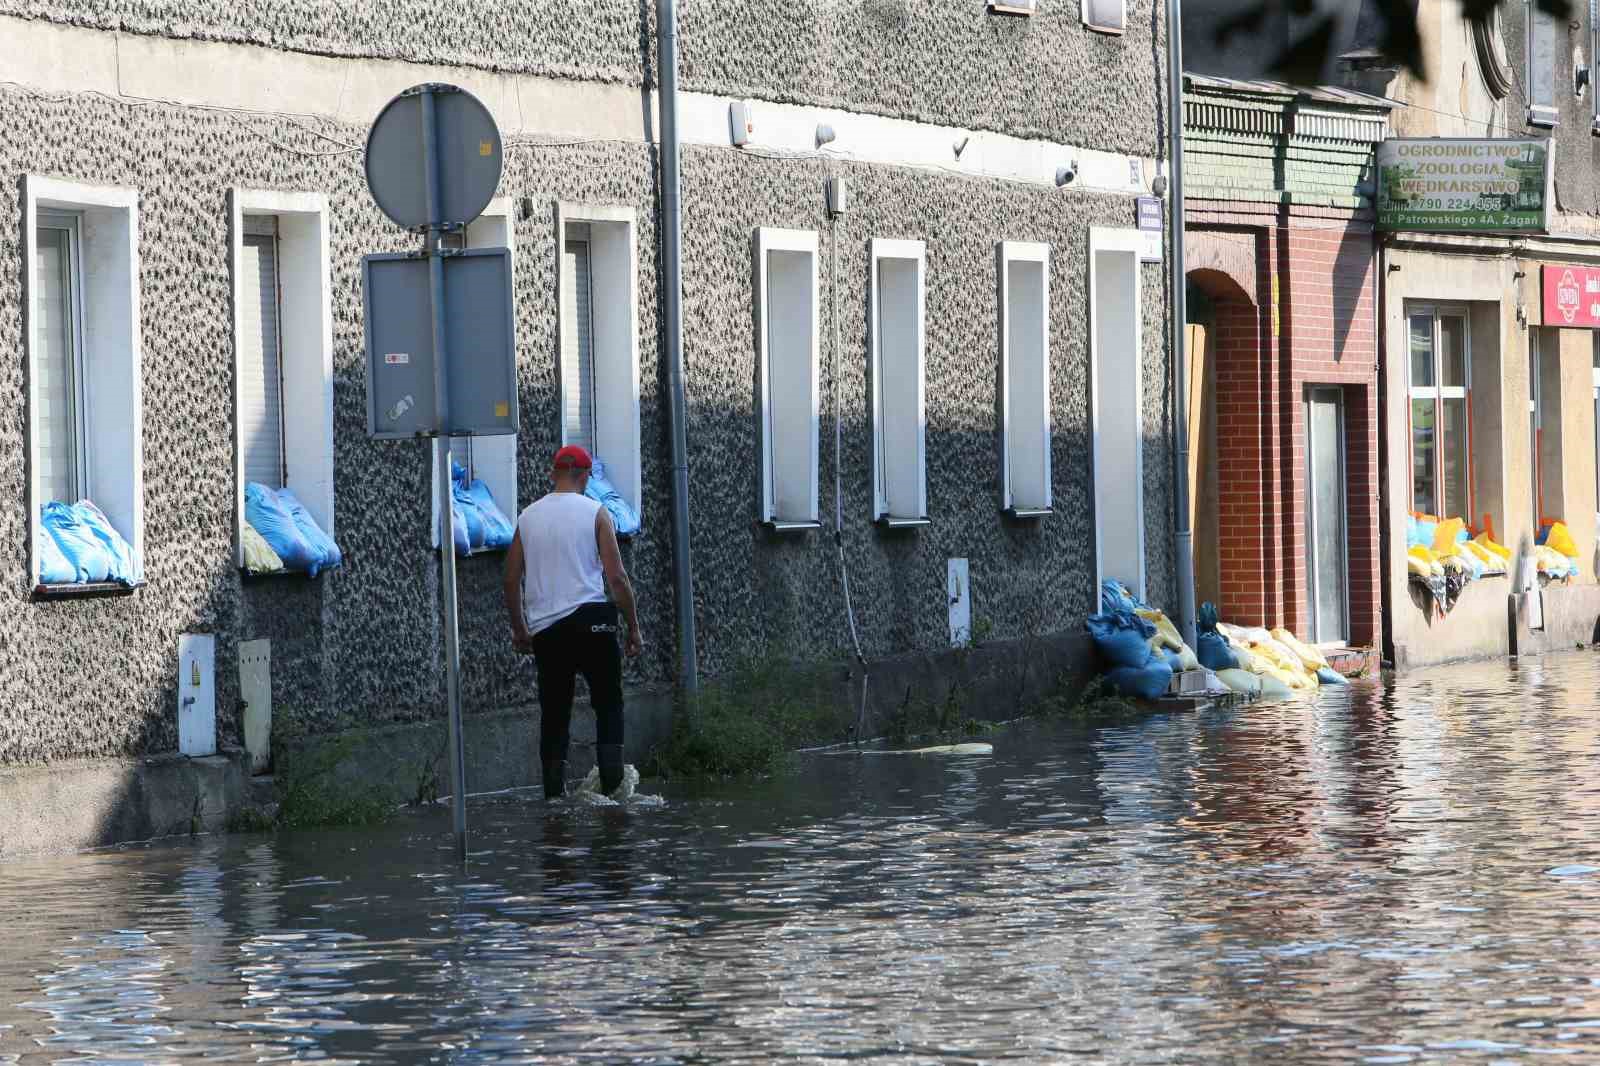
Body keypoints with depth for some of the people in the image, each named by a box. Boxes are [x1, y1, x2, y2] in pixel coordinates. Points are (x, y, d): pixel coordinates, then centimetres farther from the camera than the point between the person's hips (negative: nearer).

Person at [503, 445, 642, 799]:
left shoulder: (528, 516, 9)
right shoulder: (595, 513, -1)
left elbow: (512, 580, 12)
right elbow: (617, 576, -5)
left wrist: (519, 630, 23)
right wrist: (633, 627, 3)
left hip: (544, 627, 3)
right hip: (590, 619, -3)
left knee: (554, 708, 9)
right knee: (608, 700, 7)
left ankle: (554, 783, 4)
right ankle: (610, 767, -8)